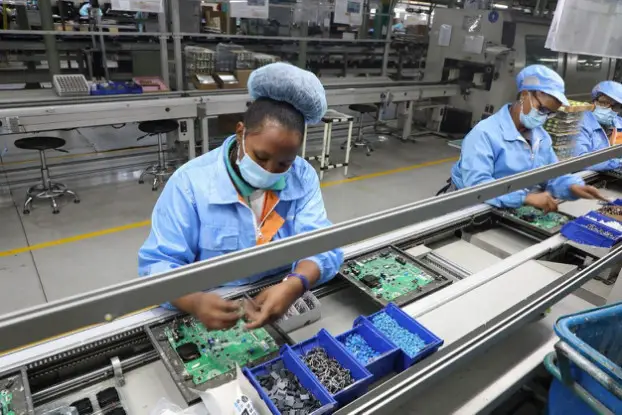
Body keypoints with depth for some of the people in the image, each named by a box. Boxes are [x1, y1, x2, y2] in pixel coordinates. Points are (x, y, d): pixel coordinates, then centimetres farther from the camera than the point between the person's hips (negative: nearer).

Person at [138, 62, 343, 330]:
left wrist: (294, 286, -31)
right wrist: (196, 302, -32)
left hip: (284, 307, 2)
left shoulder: (303, 177, -3)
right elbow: (157, 262, -12)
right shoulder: (190, 182, -11)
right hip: (213, 312, -1)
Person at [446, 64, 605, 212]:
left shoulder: (542, 137, 12)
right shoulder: (485, 133, -20)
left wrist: (573, 187, -10)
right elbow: (476, 184, -32)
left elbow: (553, 173, 12)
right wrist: (527, 197, -39)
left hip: (519, 211, 9)